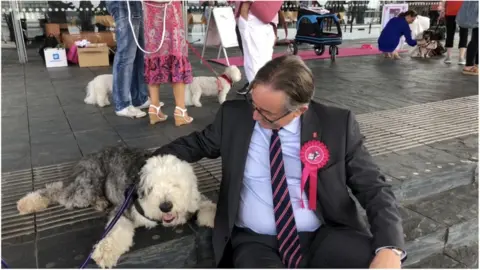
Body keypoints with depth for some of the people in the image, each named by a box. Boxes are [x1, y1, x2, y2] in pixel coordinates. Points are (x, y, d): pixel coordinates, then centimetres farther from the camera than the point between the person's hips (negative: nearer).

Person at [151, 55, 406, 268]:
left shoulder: (337, 125, -5)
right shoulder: (233, 115, -1)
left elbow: (374, 189, -1)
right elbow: (197, 143, 17)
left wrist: (389, 248, -18)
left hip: (324, 237, 1)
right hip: (256, 241, 0)